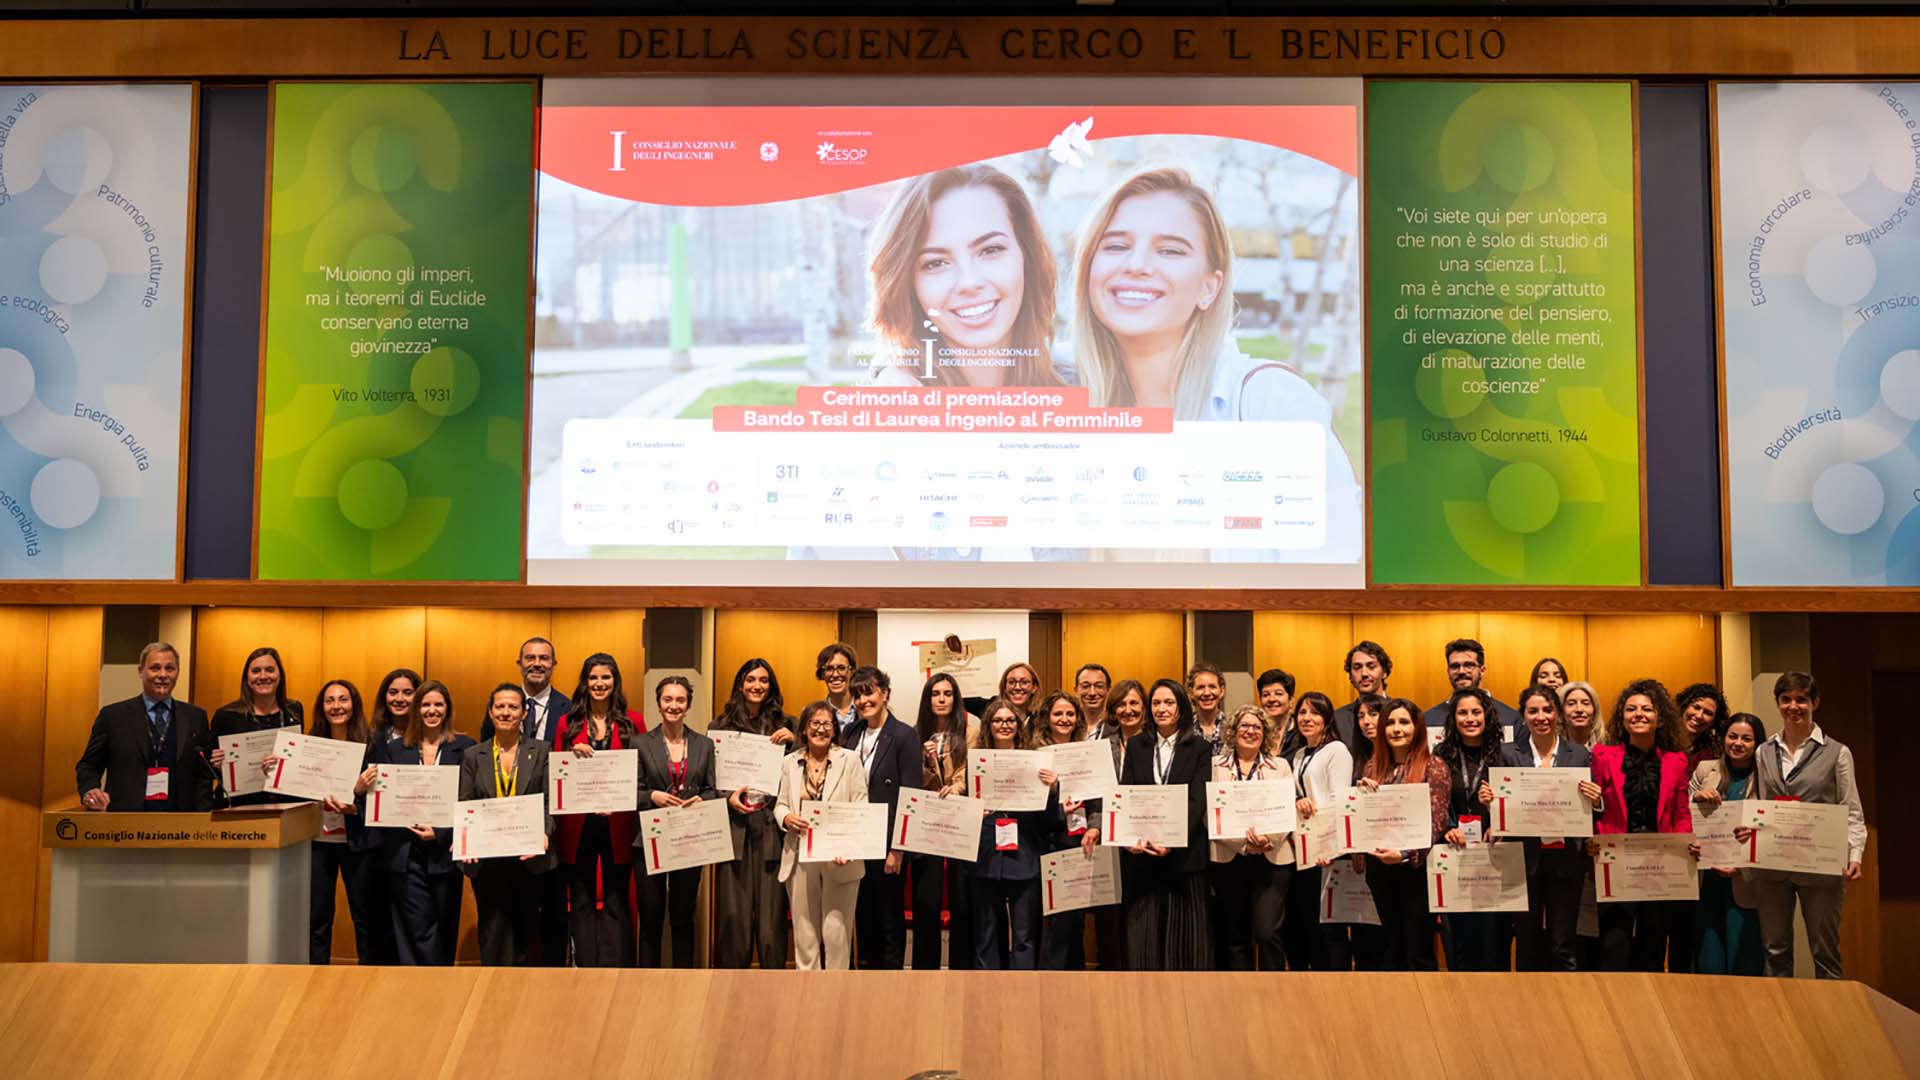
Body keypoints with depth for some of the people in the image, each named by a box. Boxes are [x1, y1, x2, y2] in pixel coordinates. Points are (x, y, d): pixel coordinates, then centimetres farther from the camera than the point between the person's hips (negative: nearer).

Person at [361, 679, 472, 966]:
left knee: (445, 931, 6)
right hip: (406, 853, 1)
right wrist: (360, 791, -13)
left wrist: (440, 833, -15)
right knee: (418, 931, -1)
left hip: (445, 852, -1)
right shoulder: (394, 749, 9)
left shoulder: (464, 748, 3)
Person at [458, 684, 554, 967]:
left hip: (529, 858, 0)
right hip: (487, 860, 0)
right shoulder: (473, 756, 9)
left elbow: (550, 803, -1)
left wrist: (544, 834, -19)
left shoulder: (541, 752, 6)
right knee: (494, 936, 0)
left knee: (526, 934, 7)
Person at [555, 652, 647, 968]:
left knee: (615, 902, 2)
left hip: (617, 825, -1)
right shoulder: (568, 723, 7)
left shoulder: (632, 722, 5)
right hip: (577, 825, 1)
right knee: (581, 902, 6)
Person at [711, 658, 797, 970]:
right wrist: (728, 798, -10)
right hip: (734, 826, 0)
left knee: (772, 907, 0)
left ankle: (773, 969, 10)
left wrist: (793, 741, -8)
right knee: (733, 907, 1)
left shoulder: (784, 725, 9)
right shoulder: (720, 726, 7)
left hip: (772, 827, 0)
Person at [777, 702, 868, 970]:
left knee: (836, 930, -1)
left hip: (839, 858, -2)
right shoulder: (790, 763, 11)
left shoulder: (850, 760, 2)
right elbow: (780, 804, 14)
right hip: (800, 856, 3)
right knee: (804, 930, 7)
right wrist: (786, 817, -10)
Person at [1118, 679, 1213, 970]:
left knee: (1185, 931, 1)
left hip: (1184, 852, -2)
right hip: (1141, 853, 2)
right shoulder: (1136, 745, 10)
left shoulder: (1199, 748, 3)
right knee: (1142, 930, 2)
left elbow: (1198, 801, -6)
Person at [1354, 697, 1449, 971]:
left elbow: (1436, 821, -12)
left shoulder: (1433, 766, -6)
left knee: (1419, 952, 1)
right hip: (1378, 867, 5)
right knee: (1390, 949, 14)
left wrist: (1405, 854, -23)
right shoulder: (1373, 766, 10)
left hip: (1416, 868, -5)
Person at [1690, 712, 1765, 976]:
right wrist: (1696, 798, -7)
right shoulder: (1704, 770, 10)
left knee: (1743, 963, 1)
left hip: (1744, 882, -3)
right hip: (1706, 880, 3)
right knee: (1708, 963, 5)